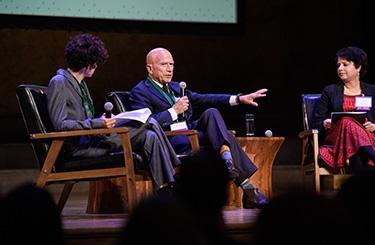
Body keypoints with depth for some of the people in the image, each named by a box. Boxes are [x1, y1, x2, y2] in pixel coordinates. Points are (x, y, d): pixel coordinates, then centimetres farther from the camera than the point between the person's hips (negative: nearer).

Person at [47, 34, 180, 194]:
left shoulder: (79, 83, 21)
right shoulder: (59, 83, -8)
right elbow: (60, 124, -17)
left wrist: (104, 120, 4)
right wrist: (96, 124, -21)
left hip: (91, 139, 9)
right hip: (78, 147, -9)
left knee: (150, 137, -10)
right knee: (149, 122, -15)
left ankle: (165, 190, -14)